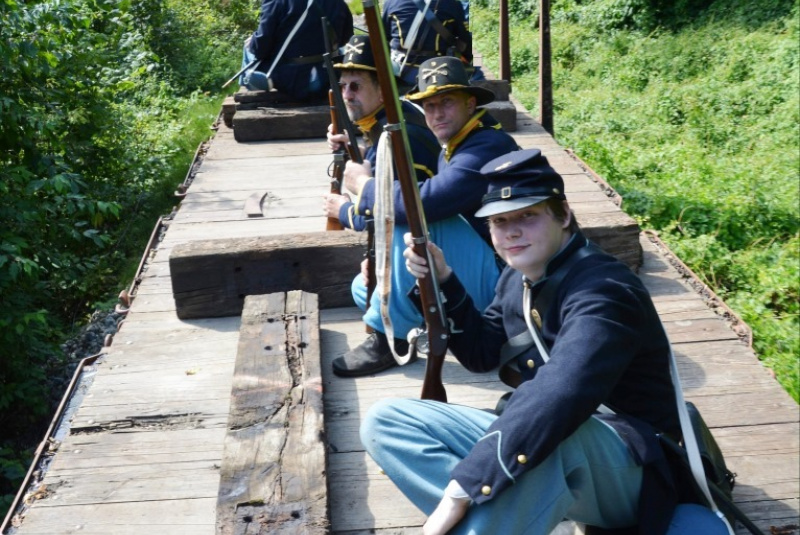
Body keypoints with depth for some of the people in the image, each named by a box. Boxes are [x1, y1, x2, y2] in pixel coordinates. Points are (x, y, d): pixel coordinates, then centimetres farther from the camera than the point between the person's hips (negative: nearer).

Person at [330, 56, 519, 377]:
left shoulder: (489, 146, -21)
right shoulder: (454, 146, 9)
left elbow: (424, 202, -35)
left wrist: (364, 186, -17)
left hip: (501, 282, -10)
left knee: (413, 218, -28)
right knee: (365, 289, 12)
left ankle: (390, 340, -18)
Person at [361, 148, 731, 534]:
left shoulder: (601, 290, -22)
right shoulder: (518, 277, 5)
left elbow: (559, 398, -38)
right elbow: (482, 353, 18)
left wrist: (462, 488, -41)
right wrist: (441, 281, 3)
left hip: (629, 468, -9)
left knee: (548, 435, -45)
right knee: (386, 420, -5)